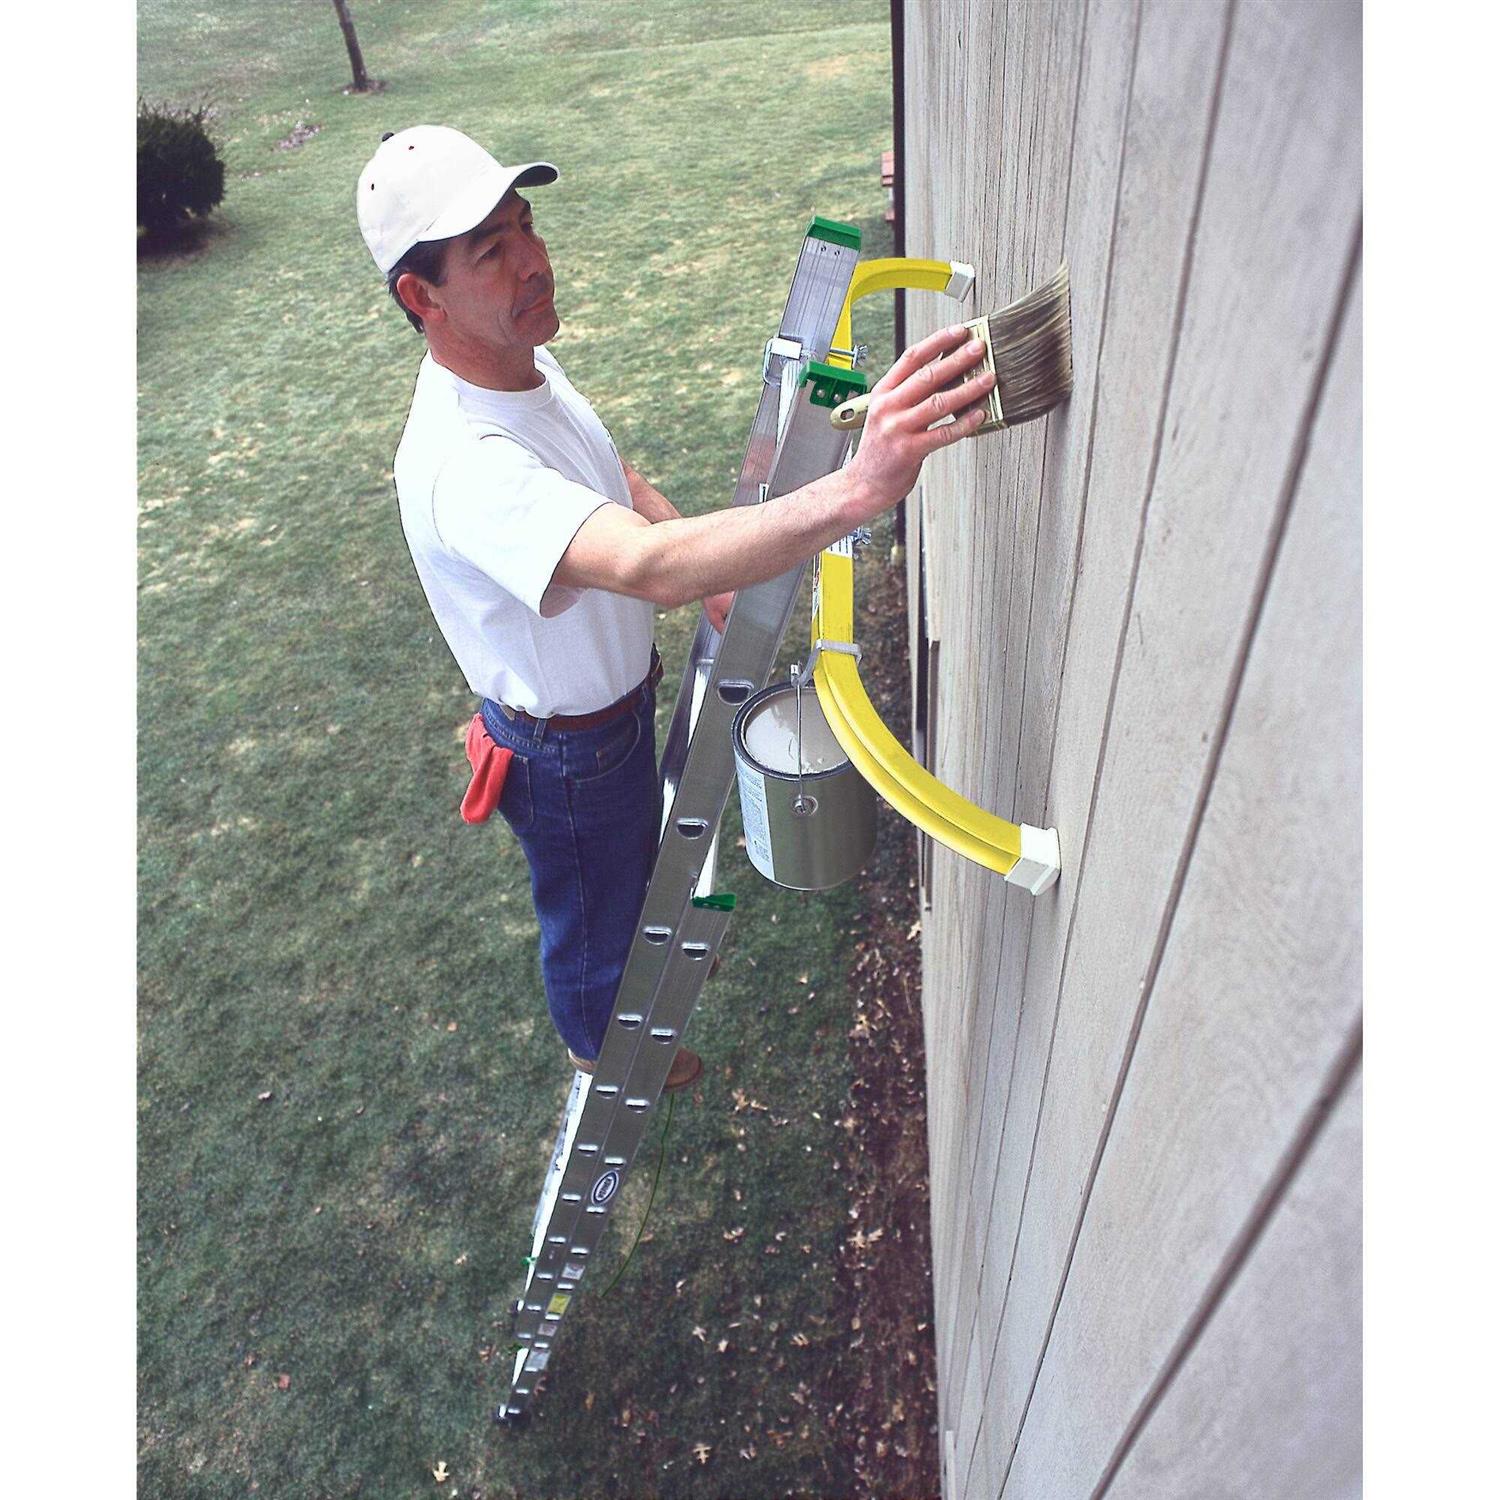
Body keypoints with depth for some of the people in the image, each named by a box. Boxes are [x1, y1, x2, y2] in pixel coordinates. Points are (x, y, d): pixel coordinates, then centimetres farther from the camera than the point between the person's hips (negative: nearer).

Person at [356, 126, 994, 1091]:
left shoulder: (524, 364, -7)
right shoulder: (461, 462, -39)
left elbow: (618, 482, 10)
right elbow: (650, 566, -56)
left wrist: (710, 566, -5)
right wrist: (857, 490, -67)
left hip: (620, 694, 8)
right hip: (564, 748, -8)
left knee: (635, 855, 34)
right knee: (592, 912, 21)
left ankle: (649, 948, 66)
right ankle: (601, 1047, 52)